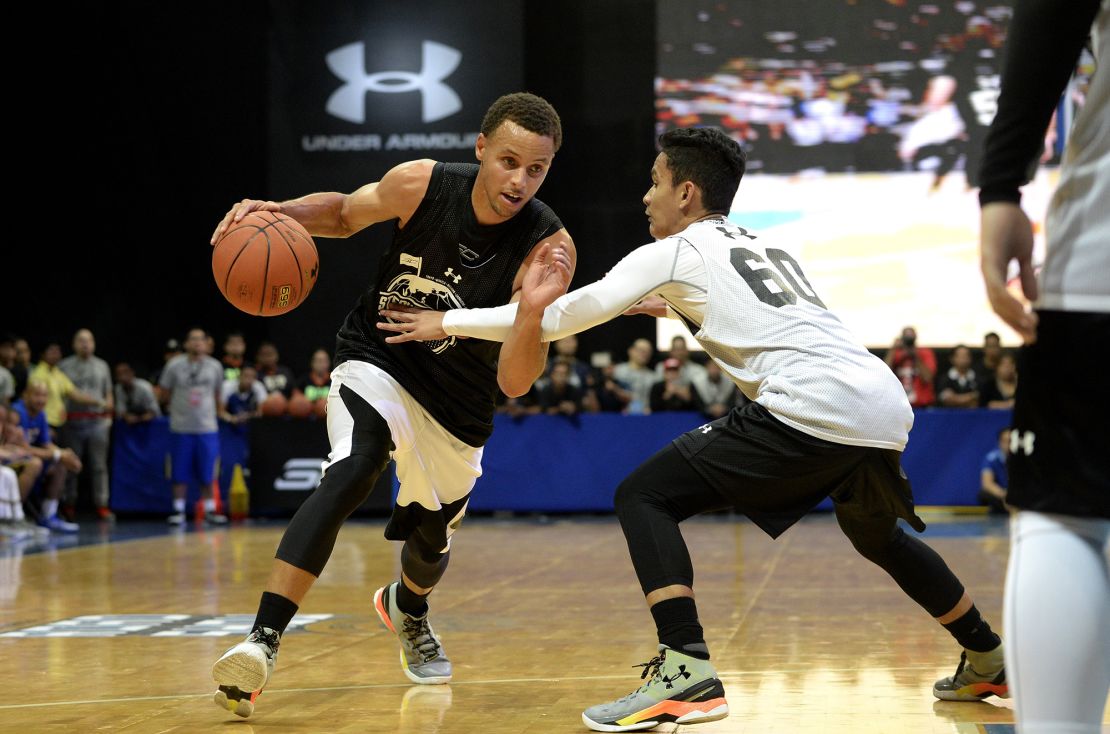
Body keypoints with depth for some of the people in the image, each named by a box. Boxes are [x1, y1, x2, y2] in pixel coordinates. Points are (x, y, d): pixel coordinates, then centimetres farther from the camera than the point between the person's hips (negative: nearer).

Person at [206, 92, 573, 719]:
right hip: (378, 362, -2)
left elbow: (515, 383, -28)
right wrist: (281, 212, -20)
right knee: (352, 472, -32)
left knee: (432, 537, 21)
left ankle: (408, 608, 59)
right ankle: (263, 641, -34)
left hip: (457, 404, 2)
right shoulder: (420, 185, -23)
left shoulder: (548, 245, -26)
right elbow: (344, 212, 0)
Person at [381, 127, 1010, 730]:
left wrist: (447, 322, 14)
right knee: (877, 533, 35)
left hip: (813, 407, -8)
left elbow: (567, 316, 7)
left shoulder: (675, 252, 9)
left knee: (644, 496, -2)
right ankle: (988, 661, 45)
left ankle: (688, 674, -17)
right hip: (889, 402, 8)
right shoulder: (771, 248, 29)